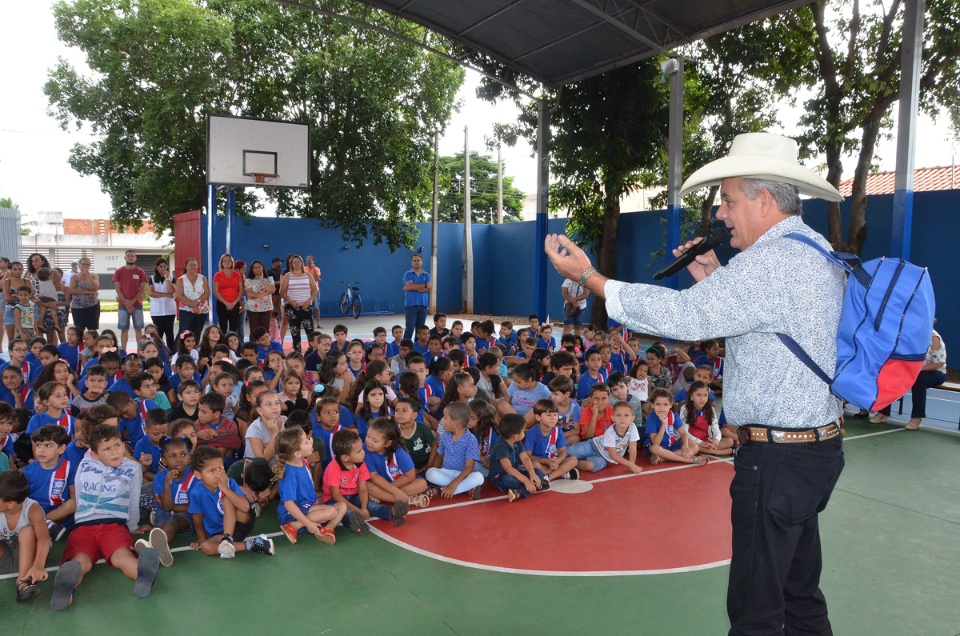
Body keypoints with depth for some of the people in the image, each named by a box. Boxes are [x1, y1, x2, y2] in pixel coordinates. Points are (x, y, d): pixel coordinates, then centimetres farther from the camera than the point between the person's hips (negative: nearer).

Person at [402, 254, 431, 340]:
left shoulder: (426, 275, 12)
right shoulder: (408, 274, 4)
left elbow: (429, 288, -4)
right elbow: (410, 286, -14)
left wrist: (414, 287, -10)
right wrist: (425, 285, -6)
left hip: (423, 305, 3)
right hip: (411, 304, -3)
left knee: (420, 329, 6)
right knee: (410, 328, -9)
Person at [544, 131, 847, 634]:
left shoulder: (772, 261, -20)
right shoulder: (818, 255, 12)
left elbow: (679, 315, -25)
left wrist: (588, 277, -17)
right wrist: (715, 282, 6)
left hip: (777, 458, -10)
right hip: (817, 447, 10)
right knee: (801, 593, 22)